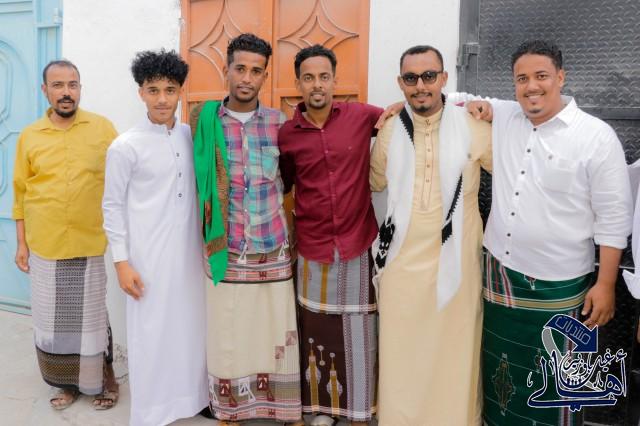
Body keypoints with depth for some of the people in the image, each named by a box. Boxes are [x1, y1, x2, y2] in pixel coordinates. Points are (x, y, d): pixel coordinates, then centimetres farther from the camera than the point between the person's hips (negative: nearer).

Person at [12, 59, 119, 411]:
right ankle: (67, 382, 29)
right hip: (44, 247, 2)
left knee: (91, 316, 7)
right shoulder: (29, 136, 2)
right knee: (53, 319, 11)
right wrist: (21, 243, 5)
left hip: (89, 244, -2)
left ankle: (102, 379, 26)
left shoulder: (103, 128, -2)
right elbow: (21, 193, 7)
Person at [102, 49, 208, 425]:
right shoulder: (125, 147, -9)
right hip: (149, 256, -4)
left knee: (191, 326, 13)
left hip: (190, 251, 4)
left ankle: (193, 396, 32)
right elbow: (113, 206, -5)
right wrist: (122, 261, -8)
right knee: (152, 332, 4)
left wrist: (208, 241, 9)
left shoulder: (191, 136, 3)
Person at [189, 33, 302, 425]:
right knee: (228, 338, 8)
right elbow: (198, 183, 7)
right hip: (227, 253, 0)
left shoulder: (279, 122, 2)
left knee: (278, 337, 7)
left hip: (274, 253, 1)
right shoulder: (205, 121, 1)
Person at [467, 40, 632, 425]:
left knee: (556, 383, 11)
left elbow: (614, 217, -8)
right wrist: (478, 107, -3)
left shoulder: (597, 136, -10)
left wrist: (606, 284, -9)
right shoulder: (502, 117, 2)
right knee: (502, 371, 19)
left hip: (559, 285, -4)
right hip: (500, 272, 4)